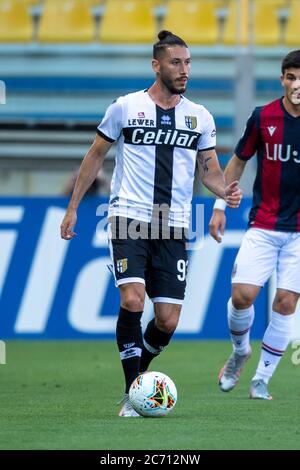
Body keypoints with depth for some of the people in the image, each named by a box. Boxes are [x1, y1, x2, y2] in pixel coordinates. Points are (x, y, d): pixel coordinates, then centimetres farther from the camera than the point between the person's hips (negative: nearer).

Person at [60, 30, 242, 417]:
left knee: (168, 320, -2)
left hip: (172, 226, 3)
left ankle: (138, 373, 26)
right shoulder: (125, 107, 1)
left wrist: (224, 190, -9)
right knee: (132, 300, -22)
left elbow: (210, 168, 14)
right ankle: (132, 392, -13)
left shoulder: (200, 117, 9)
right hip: (129, 218, -3)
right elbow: (95, 156, 10)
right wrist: (72, 207, 9)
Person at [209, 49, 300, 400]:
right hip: (263, 224, 0)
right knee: (242, 293, -10)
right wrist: (220, 206, 8)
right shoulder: (263, 118, -2)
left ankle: (262, 379, 8)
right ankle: (239, 351, 21)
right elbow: (238, 161, 11)